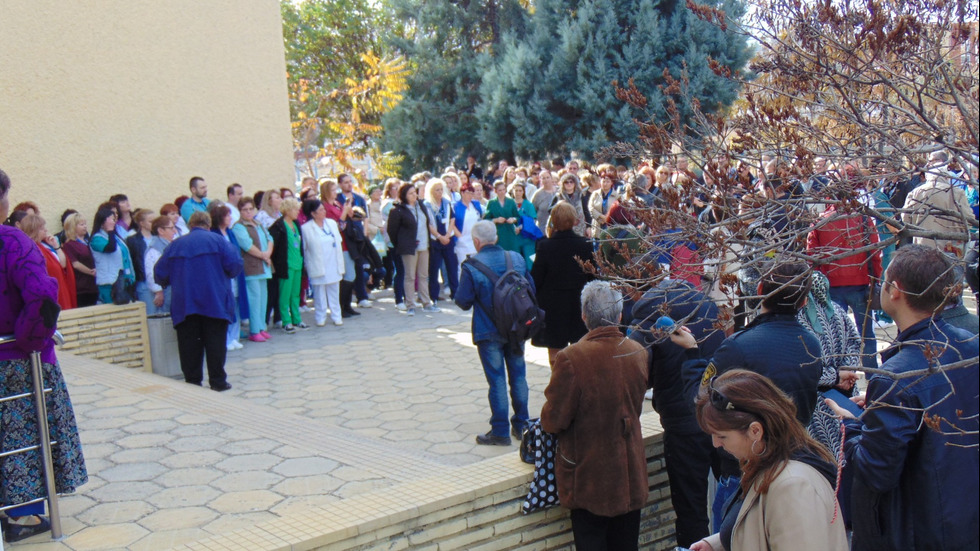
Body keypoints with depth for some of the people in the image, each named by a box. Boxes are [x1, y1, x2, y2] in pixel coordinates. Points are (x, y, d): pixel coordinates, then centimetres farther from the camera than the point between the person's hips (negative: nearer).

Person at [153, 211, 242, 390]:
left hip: (184, 304, 2)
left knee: (189, 344, 6)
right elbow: (235, 264, -7)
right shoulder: (217, 241, 2)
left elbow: (160, 274, 9)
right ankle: (218, 381, 3)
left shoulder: (176, 245, 10)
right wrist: (226, 275, 13)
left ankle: (192, 382, 7)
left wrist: (174, 282, 28)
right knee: (215, 342, 2)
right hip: (215, 302, -2)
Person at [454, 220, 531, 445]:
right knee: (518, 375, 15)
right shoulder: (517, 259, 0)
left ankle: (500, 432, 7)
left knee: (497, 380, 2)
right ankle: (521, 424, 25)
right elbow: (531, 289, 6)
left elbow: (463, 302, -13)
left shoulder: (471, 266, -15)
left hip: (489, 332, -4)